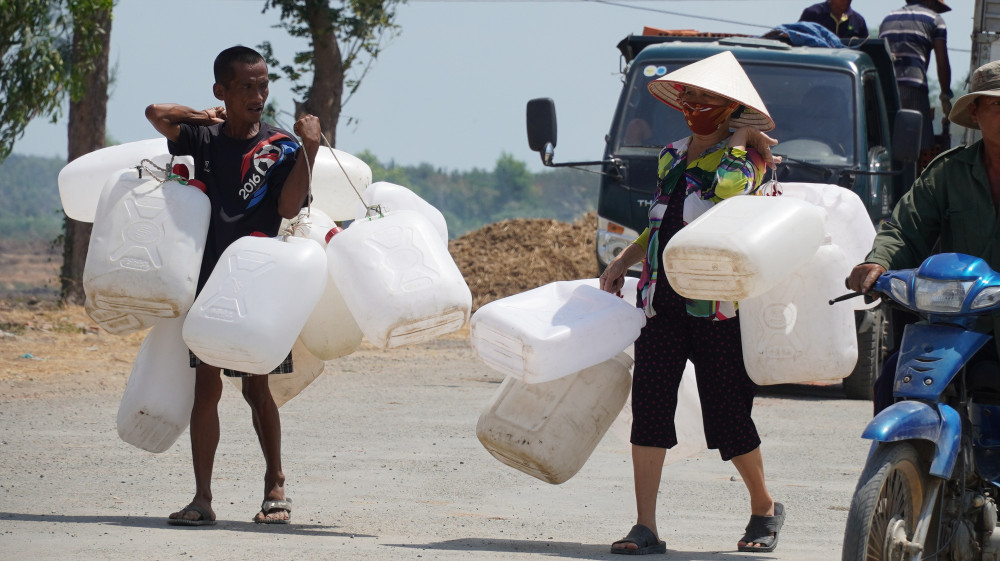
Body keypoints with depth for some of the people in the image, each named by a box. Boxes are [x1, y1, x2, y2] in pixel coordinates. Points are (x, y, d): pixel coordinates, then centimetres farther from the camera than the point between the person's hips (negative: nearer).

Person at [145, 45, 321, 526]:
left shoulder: (281, 147, -2)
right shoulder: (204, 139, 5)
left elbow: (289, 207, -16)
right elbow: (157, 114, -8)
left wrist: (309, 149, -21)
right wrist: (207, 117, -3)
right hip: (208, 278, 2)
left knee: (255, 388, 3)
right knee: (206, 385, 0)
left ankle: (275, 487, 18)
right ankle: (202, 499, 0)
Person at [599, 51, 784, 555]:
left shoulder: (745, 158, -1)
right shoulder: (670, 158, 18)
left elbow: (725, 193, -20)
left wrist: (735, 141, -14)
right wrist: (623, 262, 20)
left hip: (717, 305, -6)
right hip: (661, 300, 6)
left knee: (727, 414, -2)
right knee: (649, 405, -5)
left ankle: (764, 508, 22)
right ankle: (645, 528, -5)